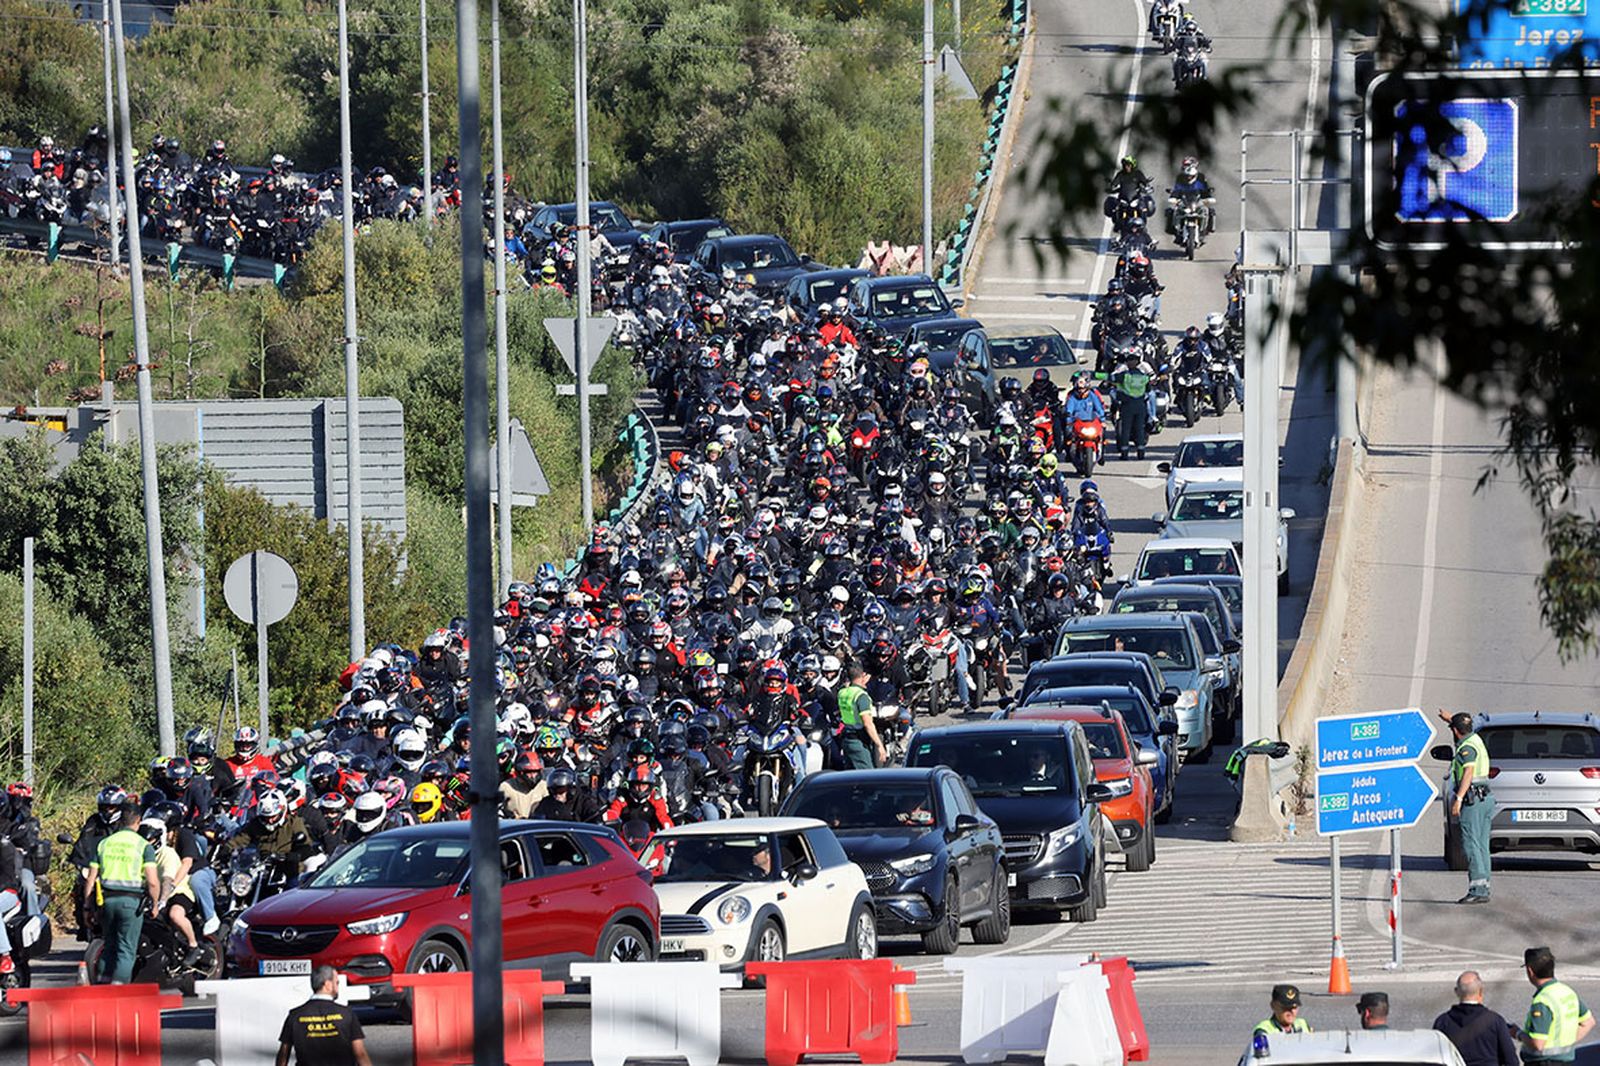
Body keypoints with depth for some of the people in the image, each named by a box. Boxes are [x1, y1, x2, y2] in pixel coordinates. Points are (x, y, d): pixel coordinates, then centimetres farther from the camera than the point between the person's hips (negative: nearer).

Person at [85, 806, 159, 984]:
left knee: (109, 945, 17)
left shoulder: (104, 844, 10)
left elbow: (91, 880, 9)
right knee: (126, 949, 0)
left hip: (107, 899, 4)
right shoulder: (144, 845, -2)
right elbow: (152, 882, -10)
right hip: (131, 901, -4)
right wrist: (155, 903, 5)